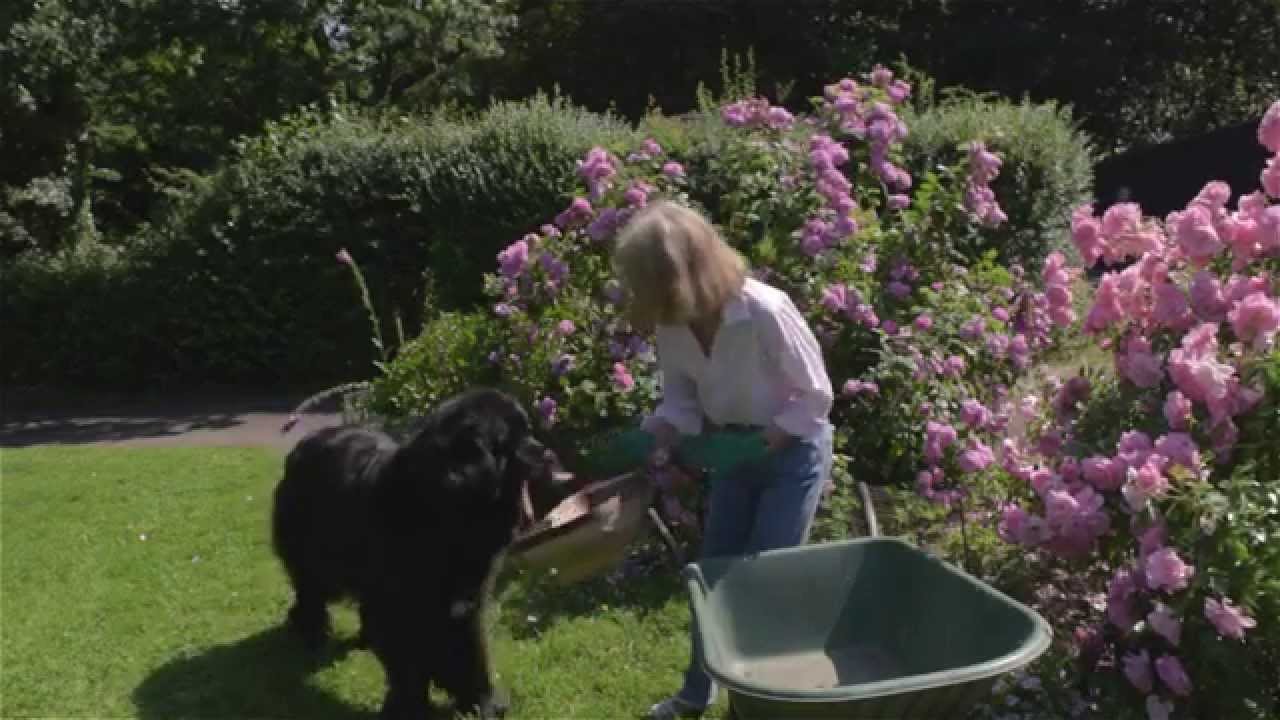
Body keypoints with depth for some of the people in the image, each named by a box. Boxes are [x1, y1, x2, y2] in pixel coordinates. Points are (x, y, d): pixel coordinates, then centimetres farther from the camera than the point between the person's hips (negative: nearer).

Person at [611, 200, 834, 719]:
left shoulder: (766, 312, -32)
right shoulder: (670, 324, -15)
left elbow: (816, 397, -20)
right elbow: (680, 397, -3)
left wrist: (759, 443, -27)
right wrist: (655, 438, -22)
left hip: (794, 451, -5)